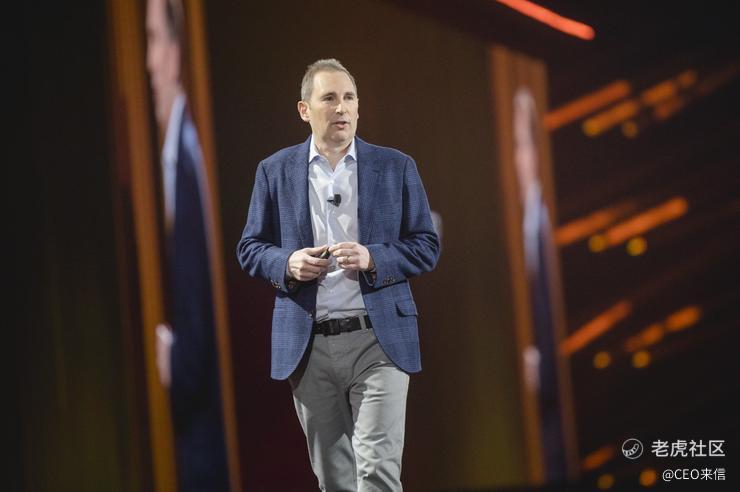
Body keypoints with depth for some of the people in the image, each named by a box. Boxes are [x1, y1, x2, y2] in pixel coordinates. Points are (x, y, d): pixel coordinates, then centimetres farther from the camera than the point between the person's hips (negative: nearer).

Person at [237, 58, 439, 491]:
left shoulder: (396, 167, 5)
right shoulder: (275, 171, 7)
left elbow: (427, 246, 5)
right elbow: (250, 248, 11)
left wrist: (373, 258, -14)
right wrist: (287, 263, -11)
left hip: (379, 341, -2)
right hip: (308, 346, 2)